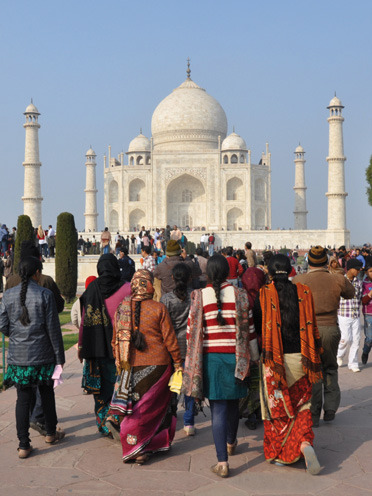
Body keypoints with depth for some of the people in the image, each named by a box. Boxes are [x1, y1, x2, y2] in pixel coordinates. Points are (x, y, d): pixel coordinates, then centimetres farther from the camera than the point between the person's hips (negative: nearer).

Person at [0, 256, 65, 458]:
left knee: (22, 399, 8)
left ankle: (23, 445, 9)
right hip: (42, 355, -2)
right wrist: (59, 356, -2)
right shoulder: (45, 294, -11)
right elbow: (53, 328, -9)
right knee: (47, 394, 16)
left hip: (17, 356, 2)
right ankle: (51, 433, 33)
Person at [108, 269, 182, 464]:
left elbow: (115, 340, 10)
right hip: (157, 365, -3)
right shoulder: (159, 308, -8)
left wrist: (118, 362, 21)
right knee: (152, 406, 8)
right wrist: (178, 363, 5)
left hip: (130, 366, 3)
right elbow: (169, 339, -5)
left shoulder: (121, 309, 3)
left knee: (135, 408, 11)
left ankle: (136, 449, 15)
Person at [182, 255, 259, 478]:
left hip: (210, 357, -1)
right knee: (233, 403, 20)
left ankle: (222, 462, -2)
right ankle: (231, 442, 44)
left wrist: (193, 362, 11)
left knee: (218, 408, 3)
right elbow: (249, 329, 2)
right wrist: (254, 357, 14)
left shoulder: (199, 296, -3)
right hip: (235, 357, 1)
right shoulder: (240, 295, -2)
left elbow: (192, 332, 0)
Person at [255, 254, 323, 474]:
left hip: (273, 360, -2)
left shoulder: (263, 295, -9)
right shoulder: (303, 292, -1)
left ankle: (279, 454, 18)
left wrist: (263, 352, 13)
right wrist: (313, 358, 14)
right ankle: (305, 442, -3)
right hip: (300, 358, 2)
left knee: (277, 407, 12)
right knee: (302, 405, 16)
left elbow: (257, 328, -4)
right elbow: (312, 327, 4)